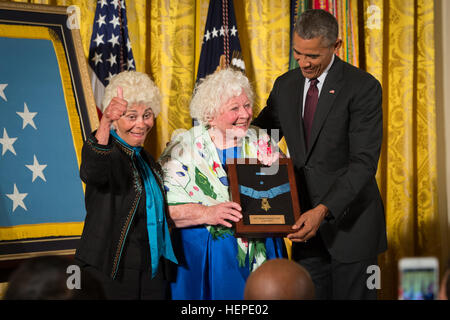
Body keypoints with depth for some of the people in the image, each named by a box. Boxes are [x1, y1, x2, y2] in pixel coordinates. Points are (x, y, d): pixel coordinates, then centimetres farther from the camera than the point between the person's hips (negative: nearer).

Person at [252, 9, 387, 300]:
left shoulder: (363, 87, -12)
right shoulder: (285, 85, 6)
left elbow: (364, 162, -18)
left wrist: (324, 210, -28)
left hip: (350, 223, -5)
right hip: (307, 221, 5)